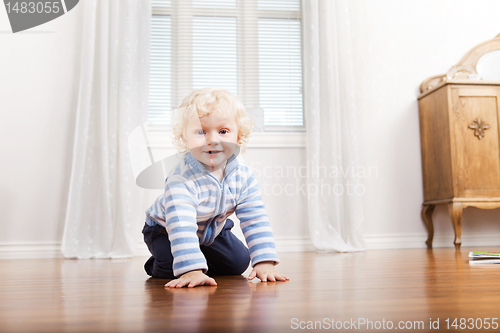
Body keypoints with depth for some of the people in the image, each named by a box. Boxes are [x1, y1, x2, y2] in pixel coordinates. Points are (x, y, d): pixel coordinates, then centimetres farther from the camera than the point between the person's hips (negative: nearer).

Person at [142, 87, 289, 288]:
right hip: (165, 230, -4)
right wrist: (191, 270, -56)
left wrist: (265, 263, -31)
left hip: (212, 229, 5)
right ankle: (156, 265, 11)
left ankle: (206, 258, 25)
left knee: (238, 262, -3)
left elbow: (256, 220, -23)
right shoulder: (181, 180, -41)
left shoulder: (243, 175, -24)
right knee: (170, 269, -25)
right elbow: (181, 227, -48)